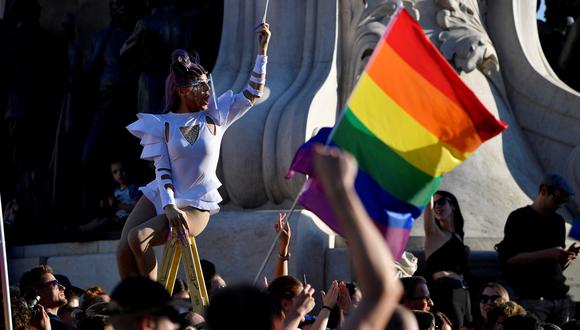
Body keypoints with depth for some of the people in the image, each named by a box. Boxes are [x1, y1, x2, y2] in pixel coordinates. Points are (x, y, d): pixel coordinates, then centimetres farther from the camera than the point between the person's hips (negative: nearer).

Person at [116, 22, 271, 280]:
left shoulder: (214, 117, 2)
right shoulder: (163, 124, 1)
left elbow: (253, 93, 0)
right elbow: (163, 169, -5)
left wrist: (262, 49, -5)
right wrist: (169, 207, -20)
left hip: (195, 207, -2)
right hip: (159, 197, 3)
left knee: (138, 237, -26)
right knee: (124, 251, -17)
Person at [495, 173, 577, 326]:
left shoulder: (558, 221, 17)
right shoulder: (519, 218, -2)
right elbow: (509, 259, -11)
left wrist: (567, 257, -2)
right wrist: (546, 254, -17)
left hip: (561, 298, 6)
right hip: (533, 299, -6)